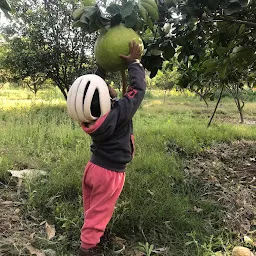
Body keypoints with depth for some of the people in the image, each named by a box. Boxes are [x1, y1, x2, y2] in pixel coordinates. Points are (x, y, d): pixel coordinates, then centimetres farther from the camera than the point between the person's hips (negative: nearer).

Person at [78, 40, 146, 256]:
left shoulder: (91, 112, -9)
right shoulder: (120, 112, -28)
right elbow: (139, 88, -19)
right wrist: (133, 63, -10)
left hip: (93, 166, 6)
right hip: (109, 173, -6)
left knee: (92, 208, 23)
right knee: (99, 211, 10)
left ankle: (90, 236, 42)